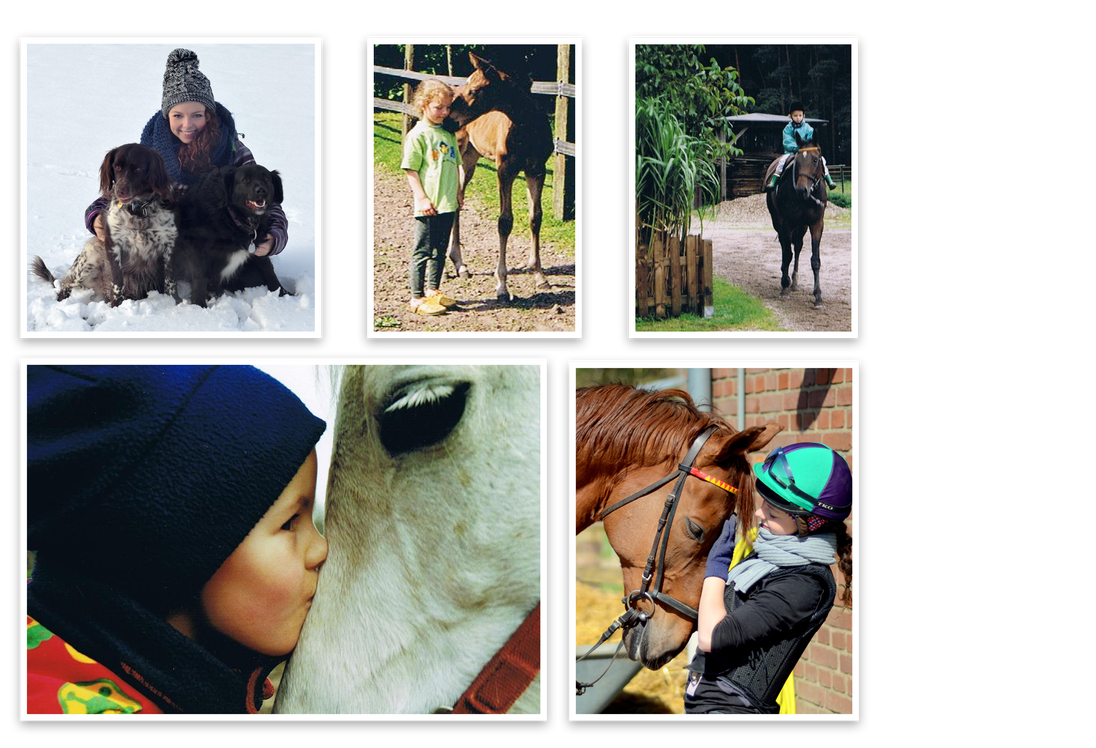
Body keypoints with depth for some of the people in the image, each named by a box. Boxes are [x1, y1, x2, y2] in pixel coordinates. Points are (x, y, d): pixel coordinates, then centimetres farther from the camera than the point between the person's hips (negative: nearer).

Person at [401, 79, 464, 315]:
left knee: (440, 250, 15)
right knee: (422, 251, 0)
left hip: (448, 205, 7)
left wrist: (459, 193, 15)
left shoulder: (449, 134, 11)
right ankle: (417, 297, 7)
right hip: (428, 206, -7)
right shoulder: (417, 135, -9)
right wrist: (421, 198, -15)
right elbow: (411, 170, -10)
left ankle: (433, 290, 28)